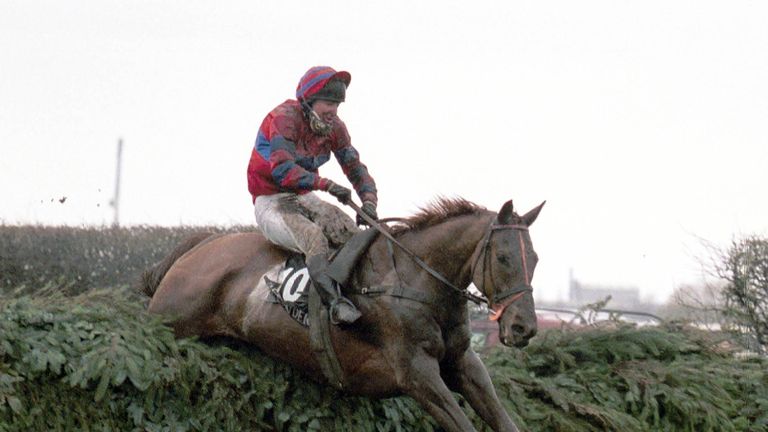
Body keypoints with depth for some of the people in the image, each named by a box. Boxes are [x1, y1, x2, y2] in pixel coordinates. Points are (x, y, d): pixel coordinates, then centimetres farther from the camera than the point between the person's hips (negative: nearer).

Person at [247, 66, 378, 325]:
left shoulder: (334, 128, 4)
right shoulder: (284, 118, -18)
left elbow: (355, 167, 6)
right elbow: (282, 170, -30)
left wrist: (369, 201, -14)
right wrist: (326, 184, -37)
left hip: (304, 199, 7)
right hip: (271, 203, -7)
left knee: (352, 232, -18)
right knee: (314, 236, -33)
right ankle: (334, 302, -40)